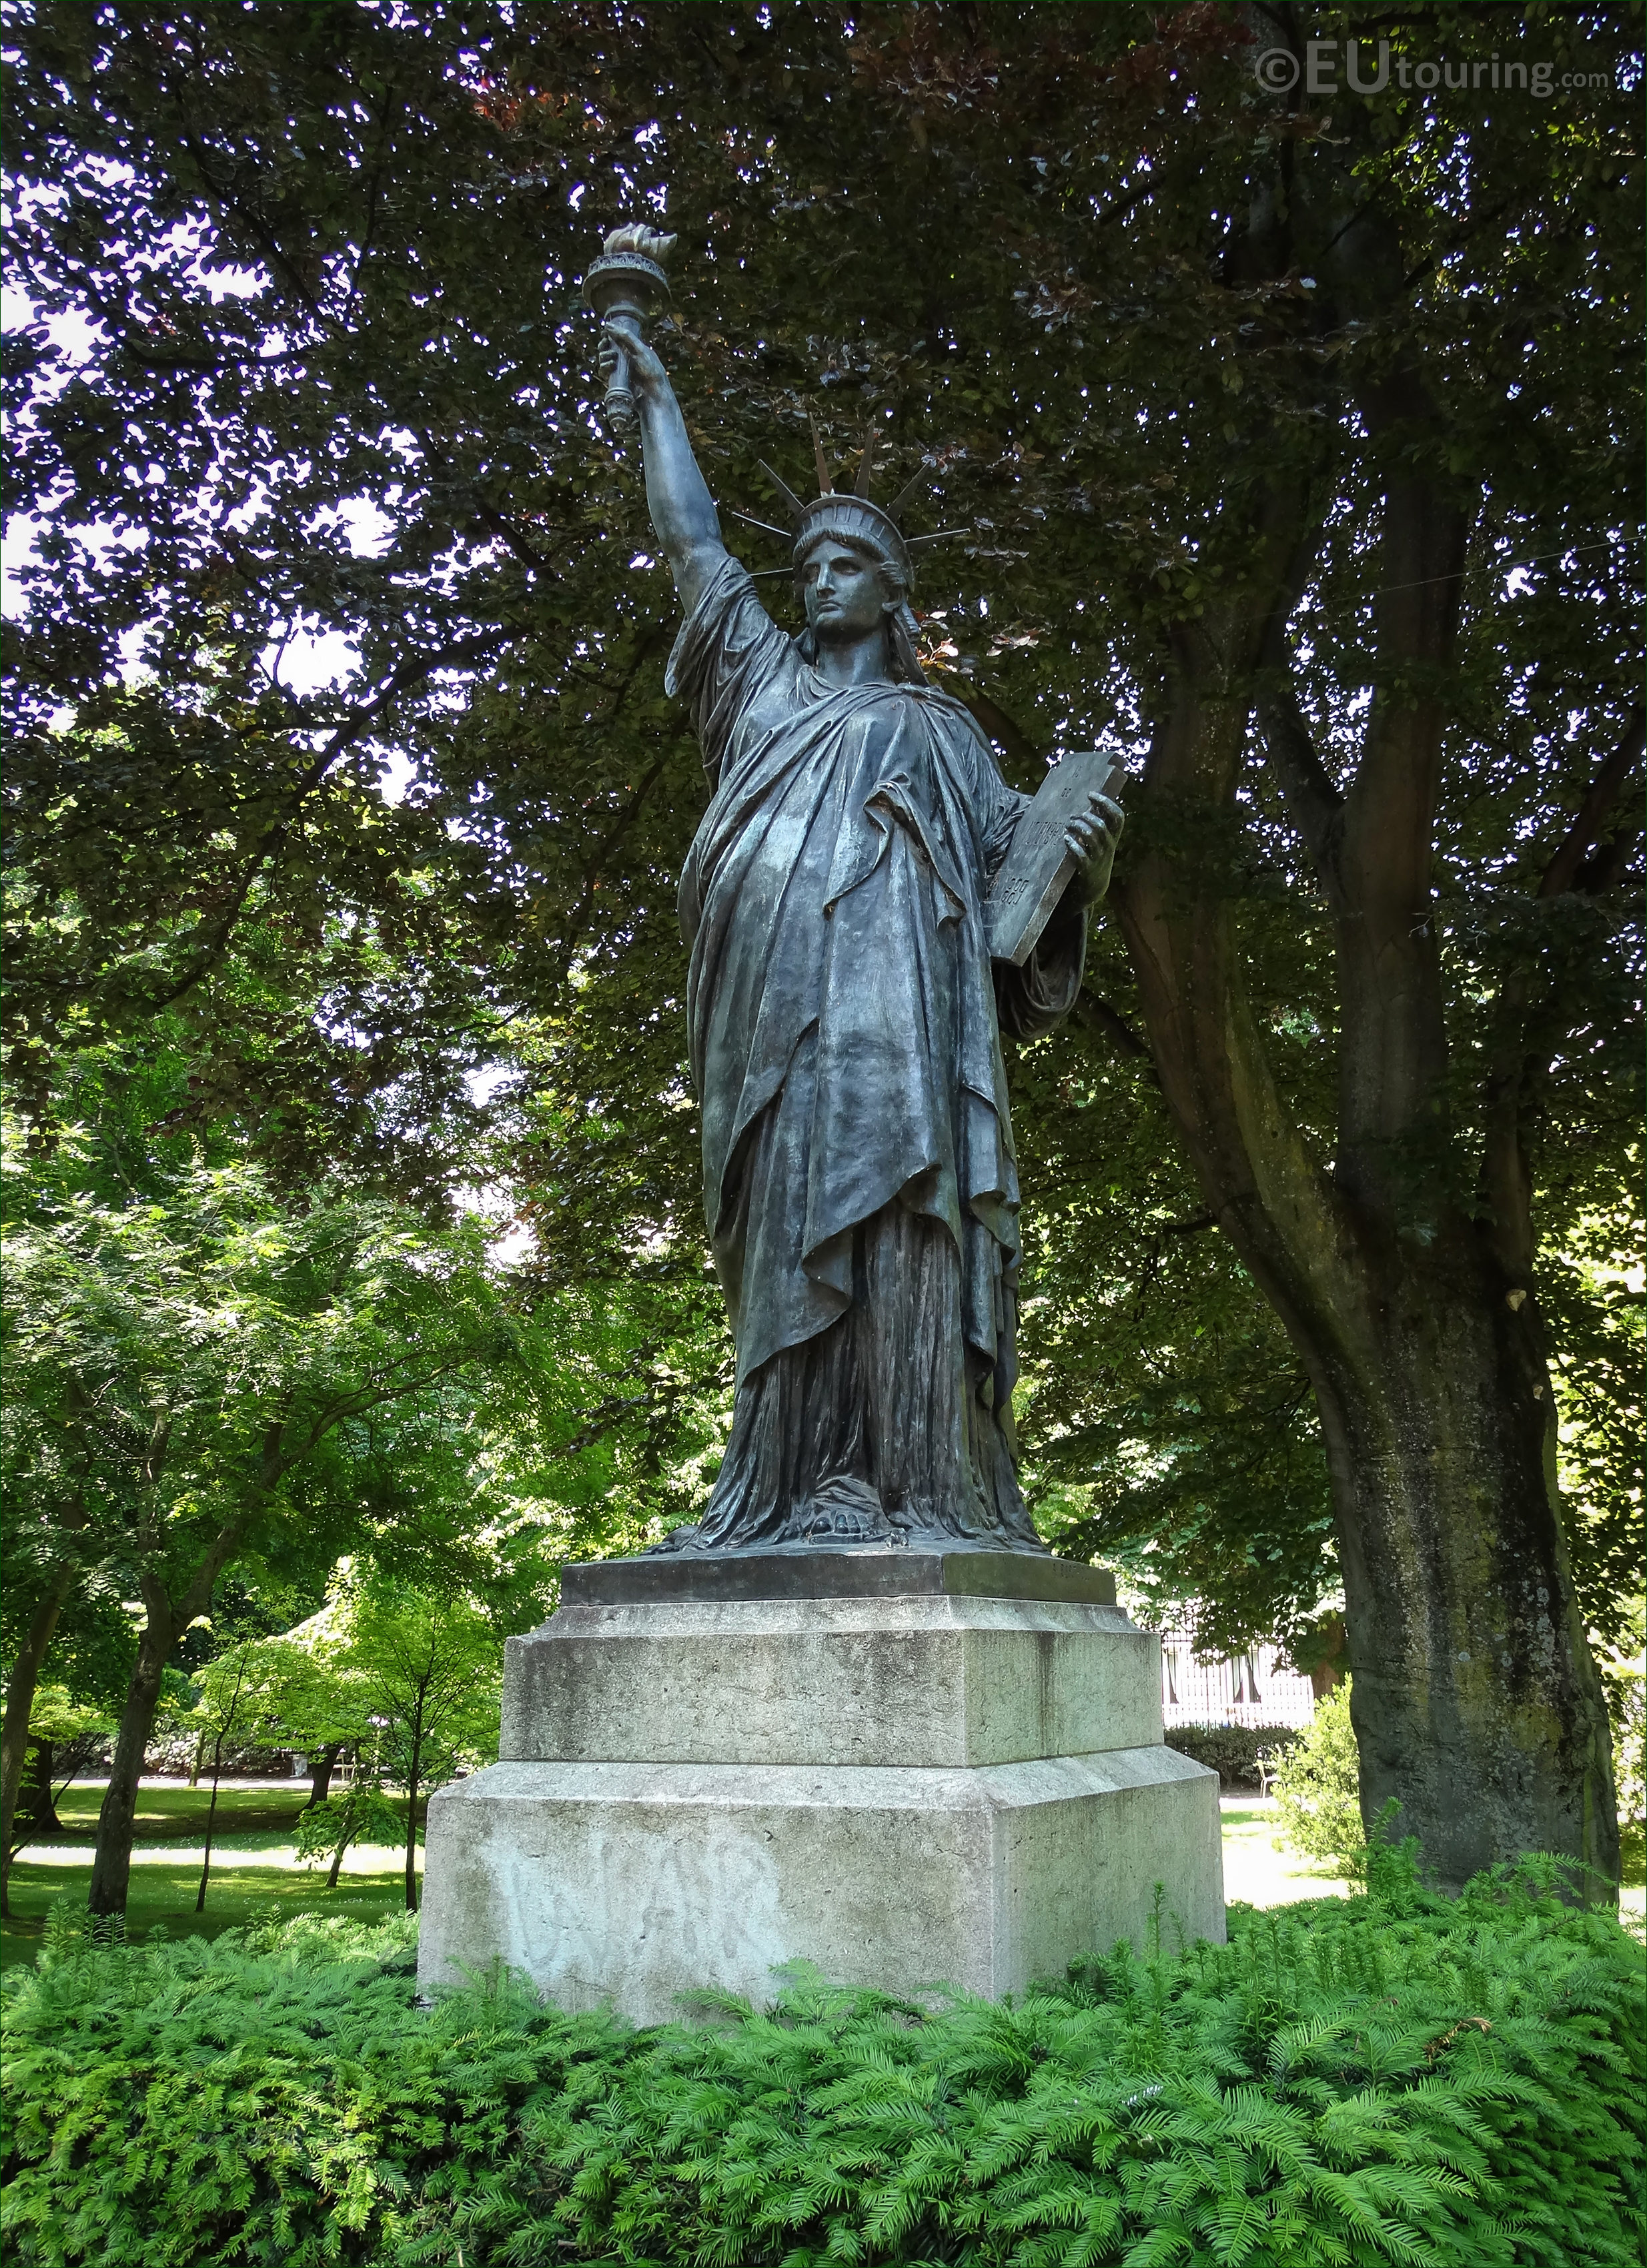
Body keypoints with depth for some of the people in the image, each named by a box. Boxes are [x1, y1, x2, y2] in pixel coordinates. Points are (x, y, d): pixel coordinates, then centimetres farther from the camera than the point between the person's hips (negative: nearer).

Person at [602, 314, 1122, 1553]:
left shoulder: (939, 727, 27)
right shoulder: (765, 683, 33)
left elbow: (1013, 871, 19)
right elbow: (691, 537, 41)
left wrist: (1087, 863, -2)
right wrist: (656, 393, 49)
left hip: (890, 996, -2)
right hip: (774, 1003, 2)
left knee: (888, 1217, -17)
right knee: (789, 1235, -8)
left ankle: (911, 1490, -21)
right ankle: (789, 1494, -11)